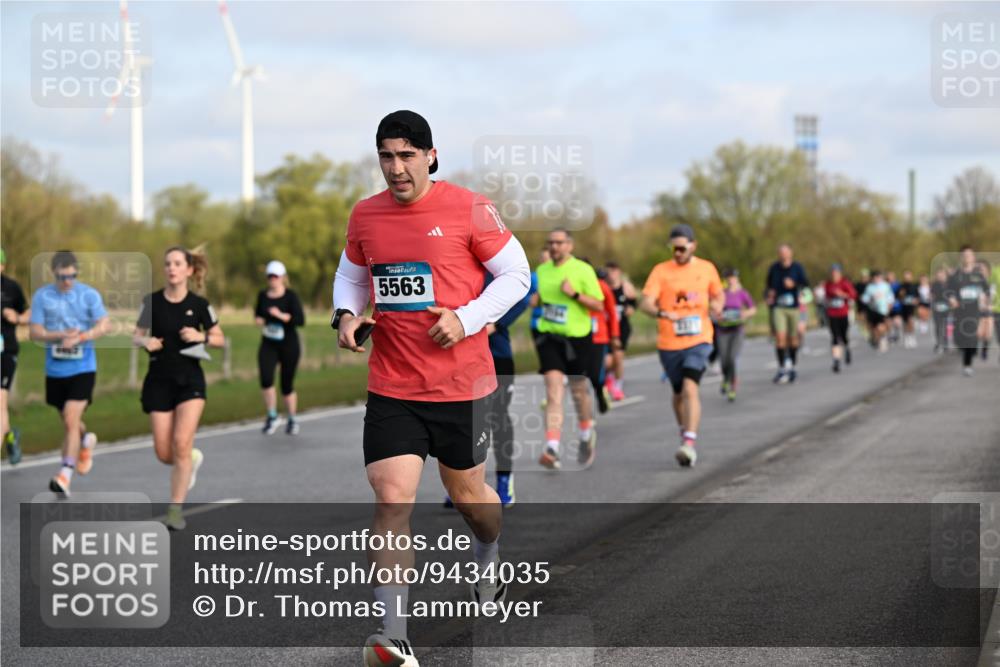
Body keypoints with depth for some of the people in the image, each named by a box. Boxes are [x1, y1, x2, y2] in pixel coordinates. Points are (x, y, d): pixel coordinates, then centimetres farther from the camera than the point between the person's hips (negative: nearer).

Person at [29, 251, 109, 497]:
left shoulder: (89, 295, -3)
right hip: (55, 369, 3)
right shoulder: (42, 296, 0)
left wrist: (80, 338, -22)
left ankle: (65, 476, -15)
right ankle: (86, 441, 50)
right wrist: (61, 336, -20)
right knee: (68, 421, 16)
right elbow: (35, 332, -3)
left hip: (83, 368, -3)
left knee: (71, 421, -15)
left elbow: (103, 326, -6)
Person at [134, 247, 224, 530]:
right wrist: (145, 342, -16)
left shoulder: (199, 304, -3)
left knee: (181, 444, -17)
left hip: (190, 379, -2)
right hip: (159, 380, 2)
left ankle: (175, 509, -6)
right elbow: (136, 336, 7)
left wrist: (201, 337, -13)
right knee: (164, 453, -1)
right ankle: (193, 459, 36)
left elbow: (220, 338, 7)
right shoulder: (152, 301, -2)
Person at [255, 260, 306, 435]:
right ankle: (272, 417, -4)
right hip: (268, 344, 3)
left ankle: (292, 421, 27)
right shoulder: (263, 295, 4)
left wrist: (281, 315, -30)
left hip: (288, 345, -3)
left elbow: (301, 320, -18)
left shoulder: (291, 296, -9)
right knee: (266, 378, -20)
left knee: (287, 385, 5)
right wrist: (258, 319, 1)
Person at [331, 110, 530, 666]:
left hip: (461, 385, -2)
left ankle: (491, 558, 51)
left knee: (466, 493, 14)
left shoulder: (469, 209, -8)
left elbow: (517, 275, -2)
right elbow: (351, 275, 22)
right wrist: (347, 314, 0)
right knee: (391, 498, -11)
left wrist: (465, 319, -14)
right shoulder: (365, 216, 5)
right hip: (391, 387, 2)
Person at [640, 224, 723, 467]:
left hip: (698, 340, -1)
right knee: (679, 393, 14)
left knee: (690, 387, -20)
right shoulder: (661, 271, -1)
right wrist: (662, 313, -32)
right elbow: (645, 303, -10)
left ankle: (689, 444, -26)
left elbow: (719, 294, 22)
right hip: (669, 343, 1)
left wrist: (717, 305, -2)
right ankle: (685, 433, 39)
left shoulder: (707, 269, 5)